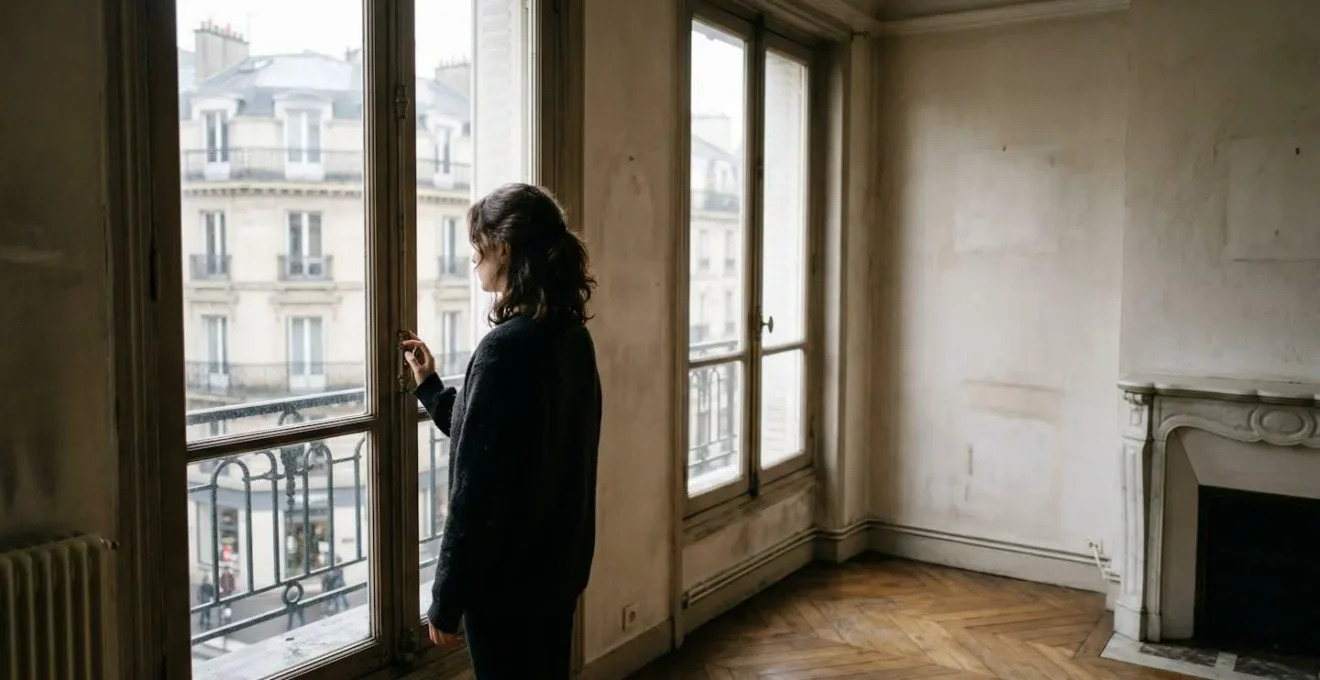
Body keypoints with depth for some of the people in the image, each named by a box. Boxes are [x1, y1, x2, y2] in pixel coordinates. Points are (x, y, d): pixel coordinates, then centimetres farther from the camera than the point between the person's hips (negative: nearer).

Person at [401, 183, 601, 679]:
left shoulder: (506, 347, -22)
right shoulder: (571, 338, 3)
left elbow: (476, 491, -21)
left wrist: (446, 599, -13)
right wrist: (429, 386, 17)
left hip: (507, 575, -8)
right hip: (558, 564, 8)